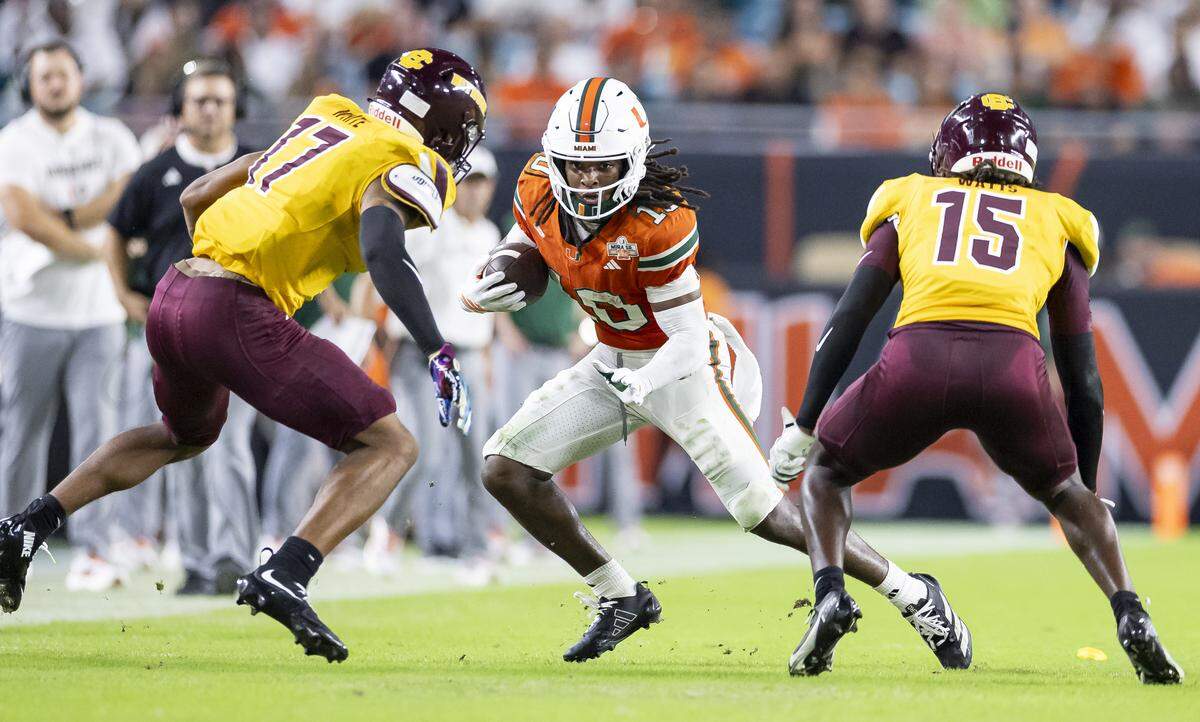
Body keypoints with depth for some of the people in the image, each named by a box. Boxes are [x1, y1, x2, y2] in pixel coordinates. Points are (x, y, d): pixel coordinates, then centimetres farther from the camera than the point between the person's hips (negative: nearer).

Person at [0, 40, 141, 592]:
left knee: (97, 427, -7)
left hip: (98, 312, 2)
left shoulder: (110, 138, 7)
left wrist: (60, 221, -13)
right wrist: (93, 248, -11)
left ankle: (93, 548, -8)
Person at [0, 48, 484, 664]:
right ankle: (283, 577, -19)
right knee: (389, 446, -2)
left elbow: (195, 197, 27)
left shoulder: (323, 123, 22)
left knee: (185, 435, 36)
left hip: (173, 293, 8)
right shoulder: (408, 166, -1)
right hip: (235, 313, -8)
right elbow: (383, 251, -23)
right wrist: (438, 353, -29)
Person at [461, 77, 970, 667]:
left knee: (762, 511, -16)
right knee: (505, 469, -2)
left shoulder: (658, 222, -29)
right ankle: (619, 598, 13)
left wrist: (640, 388, -38)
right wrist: (478, 295, -14)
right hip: (614, 363, 7)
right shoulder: (538, 191, -11)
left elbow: (687, 338, -25)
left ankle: (914, 596, -2)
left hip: (686, 362, -7)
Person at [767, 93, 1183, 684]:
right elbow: (1083, 379, 30)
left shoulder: (911, 203, 30)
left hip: (917, 357, -1)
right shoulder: (1056, 222, 31)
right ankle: (1131, 617, 7)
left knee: (825, 471, 26)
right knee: (1067, 494, 28)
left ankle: (830, 591, 0)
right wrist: (1088, 489, 37)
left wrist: (803, 425, 18)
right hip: (1012, 361, 1)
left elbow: (849, 319, 17)